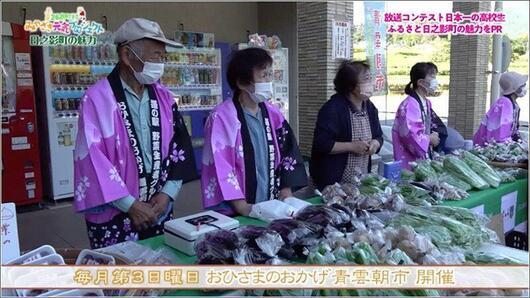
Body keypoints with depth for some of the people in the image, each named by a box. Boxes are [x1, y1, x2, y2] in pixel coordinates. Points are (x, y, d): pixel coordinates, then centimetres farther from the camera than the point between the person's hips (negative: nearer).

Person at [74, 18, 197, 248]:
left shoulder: (163, 96, 5)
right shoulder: (97, 98, -11)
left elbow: (180, 146, 6)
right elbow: (92, 158, -15)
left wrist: (167, 193, -4)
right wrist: (130, 205, -13)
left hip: (159, 212, 5)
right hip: (114, 217, -4)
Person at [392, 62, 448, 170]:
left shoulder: (427, 103, 11)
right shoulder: (409, 105, -18)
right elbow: (409, 134, -25)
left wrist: (434, 135, 2)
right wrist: (429, 139, -9)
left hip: (424, 159, 9)